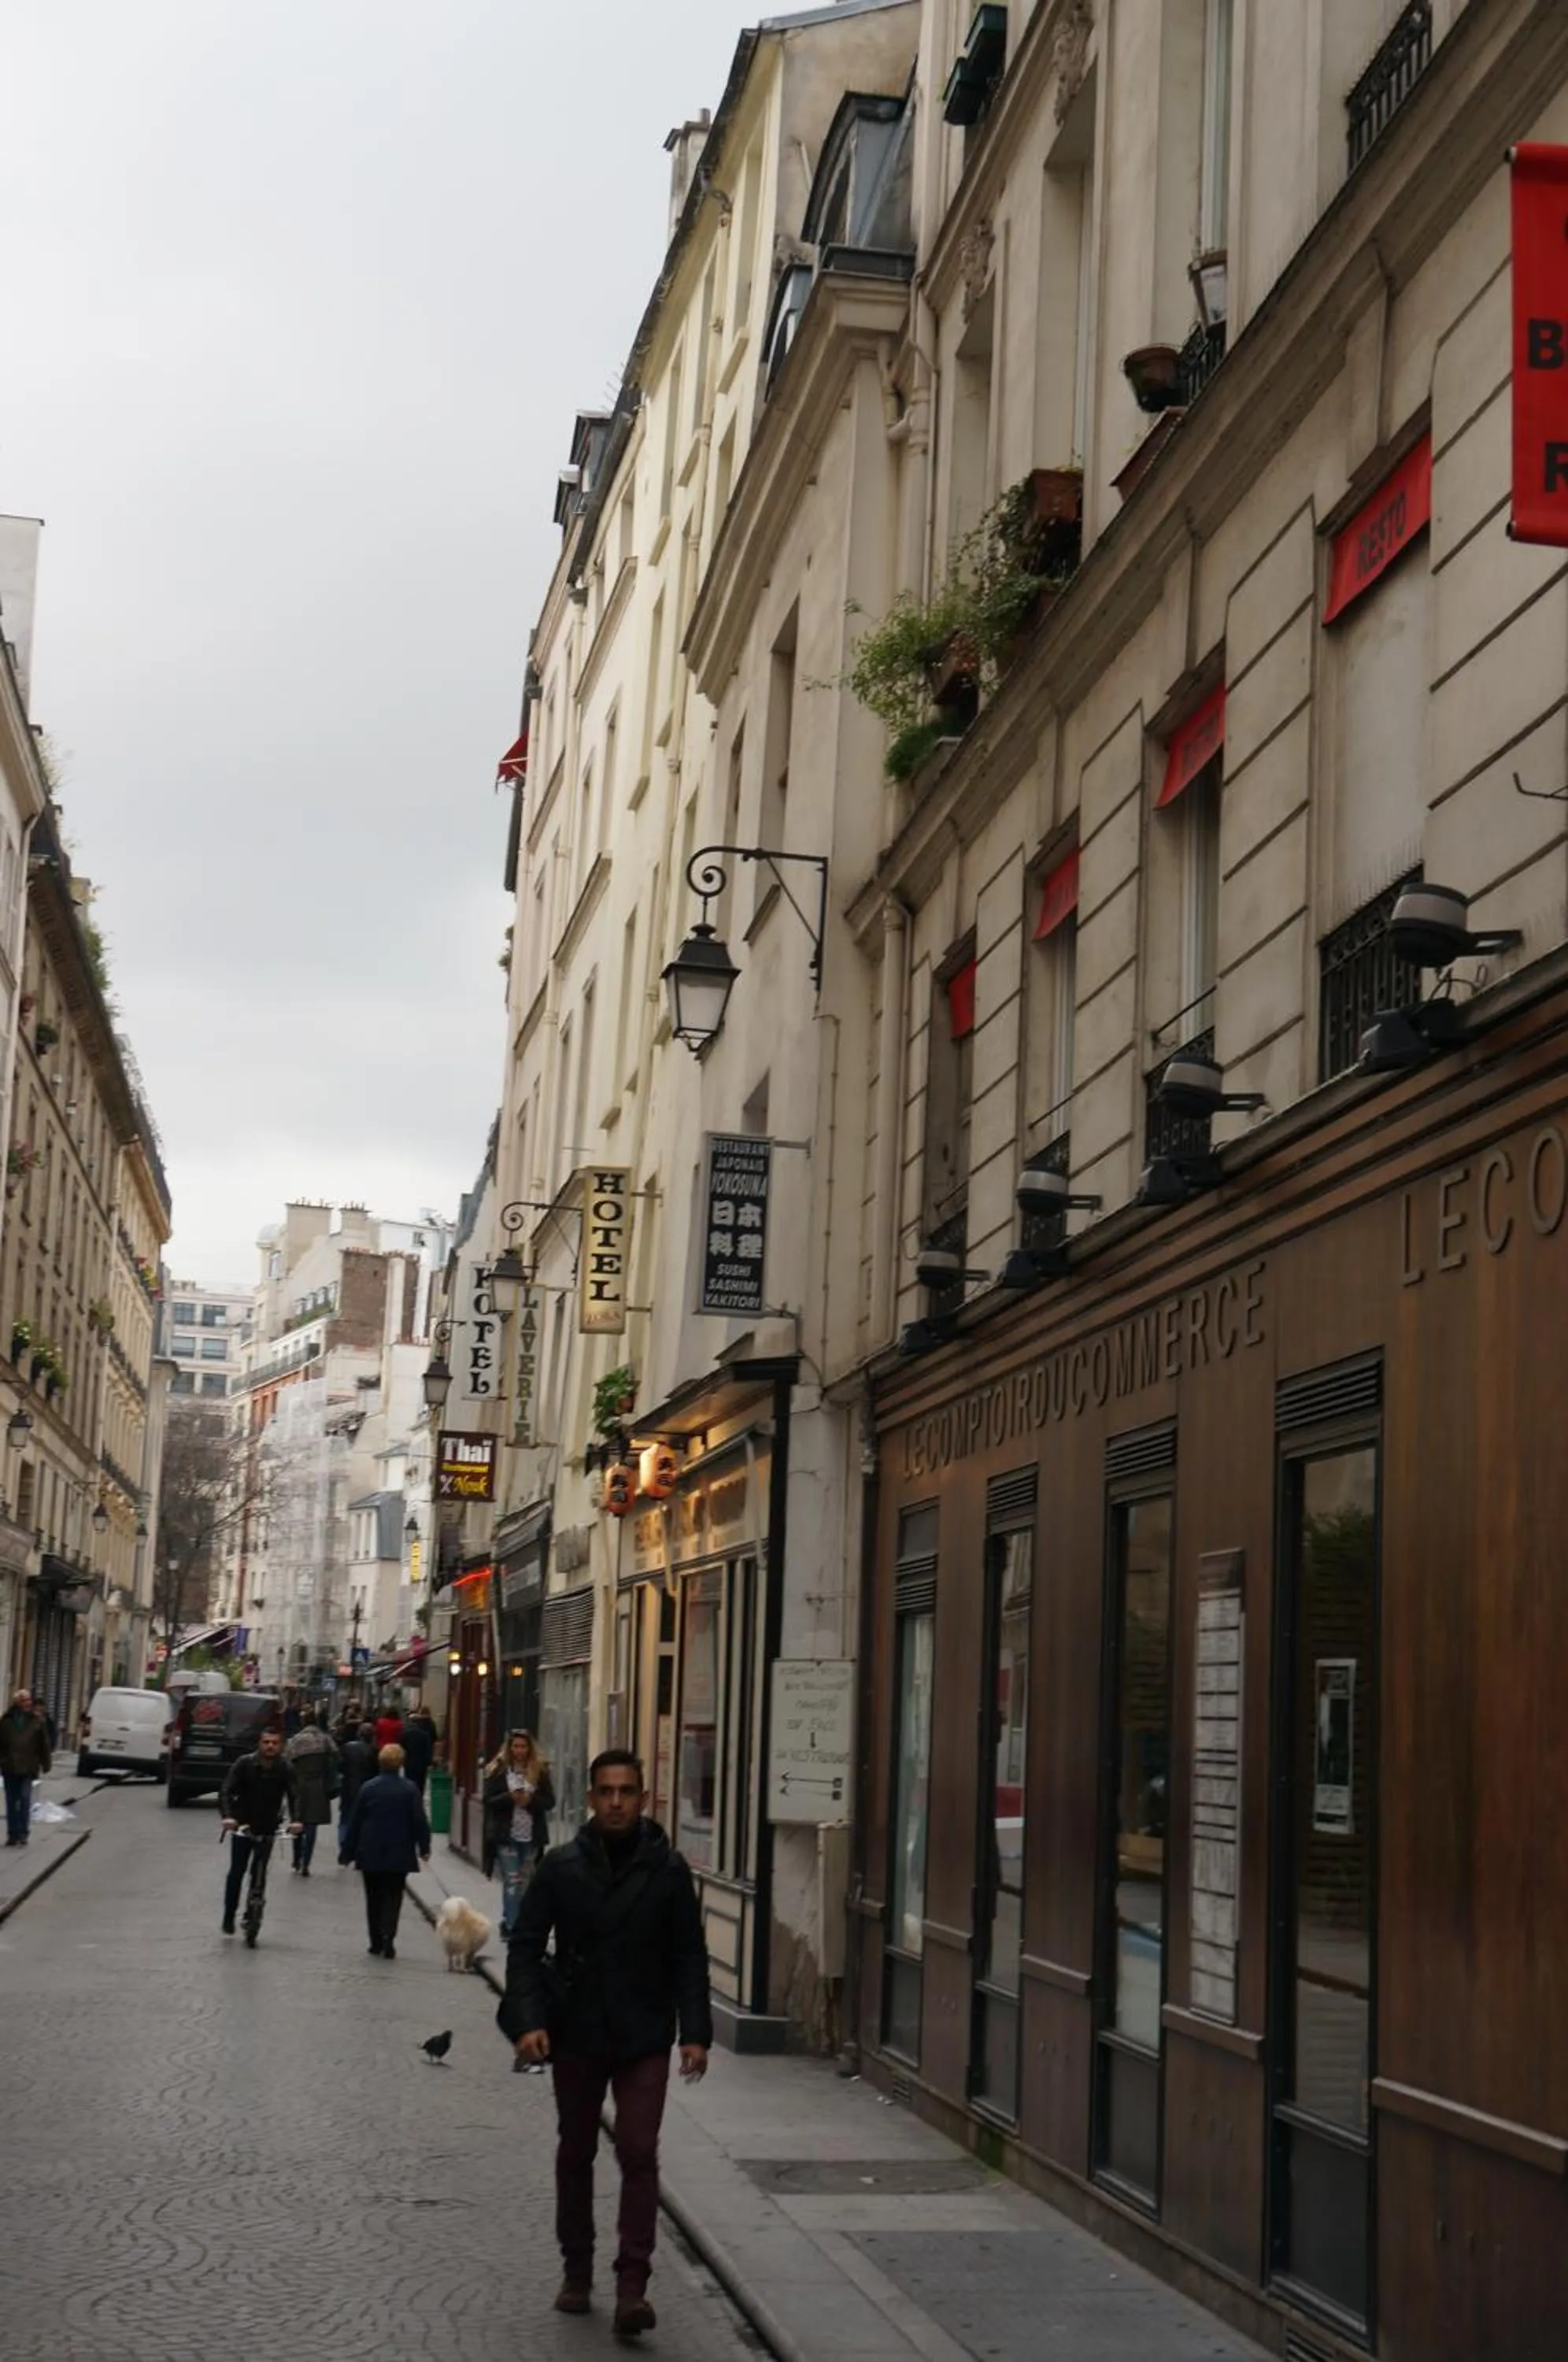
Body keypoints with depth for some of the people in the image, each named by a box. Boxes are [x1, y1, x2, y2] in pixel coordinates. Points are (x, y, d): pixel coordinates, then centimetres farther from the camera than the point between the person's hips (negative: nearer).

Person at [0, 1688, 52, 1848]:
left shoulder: (37, 1720, -1)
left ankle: (23, 1833, -5)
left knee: (25, 1799, -10)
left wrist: (45, 1766, 2)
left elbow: (44, 1745, 2)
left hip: (28, 1767, -2)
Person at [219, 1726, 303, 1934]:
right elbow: (227, 1791, -21)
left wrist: (294, 1820, -37)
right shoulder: (244, 1764, -14)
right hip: (243, 1825, -1)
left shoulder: (286, 1769, -11)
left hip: (269, 1827, 1)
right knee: (237, 1871, -5)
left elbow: (293, 1796, -19)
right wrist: (228, 1816, -38)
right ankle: (229, 1916, 7)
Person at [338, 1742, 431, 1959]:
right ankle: (388, 1940, -12)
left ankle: (376, 1942, 14)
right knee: (393, 1897, 3)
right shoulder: (410, 1790, -7)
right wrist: (424, 1847, 4)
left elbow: (355, 1822, 1)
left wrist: (347, 1851, 8)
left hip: (370, 1853, 1)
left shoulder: (368, 1788, -3)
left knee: (374, 1898, 12)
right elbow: (419, 1821, -7)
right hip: (398, 1854, -1)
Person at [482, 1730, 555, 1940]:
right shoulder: (498, 1771, -1)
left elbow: (549, 1800, 1)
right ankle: (511, 1926, -4)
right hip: (506, 1835, -3)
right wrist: (510, 1797, -21)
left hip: (531, 1836, 3)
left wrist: (531, 1800, -17)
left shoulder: (541, 1771, 3)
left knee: (523, 1881, 10)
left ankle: (509, 1924, 23)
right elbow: (489, 1800, -5)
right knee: (512, 1881, -7)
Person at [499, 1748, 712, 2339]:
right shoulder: (561, 1867, -4)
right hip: (575, 2032, 1)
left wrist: (695, 2032, -7)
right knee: (575, 2154, 14)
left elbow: (689, 1957, 0)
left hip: (644, 2037, -1)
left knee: (639, 2155, -8)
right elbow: (525, 1946, -2)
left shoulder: (668, 1870, -4)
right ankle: (576, 2272, 29)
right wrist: (528, 2020, -14)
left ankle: (632, 2285, -6)